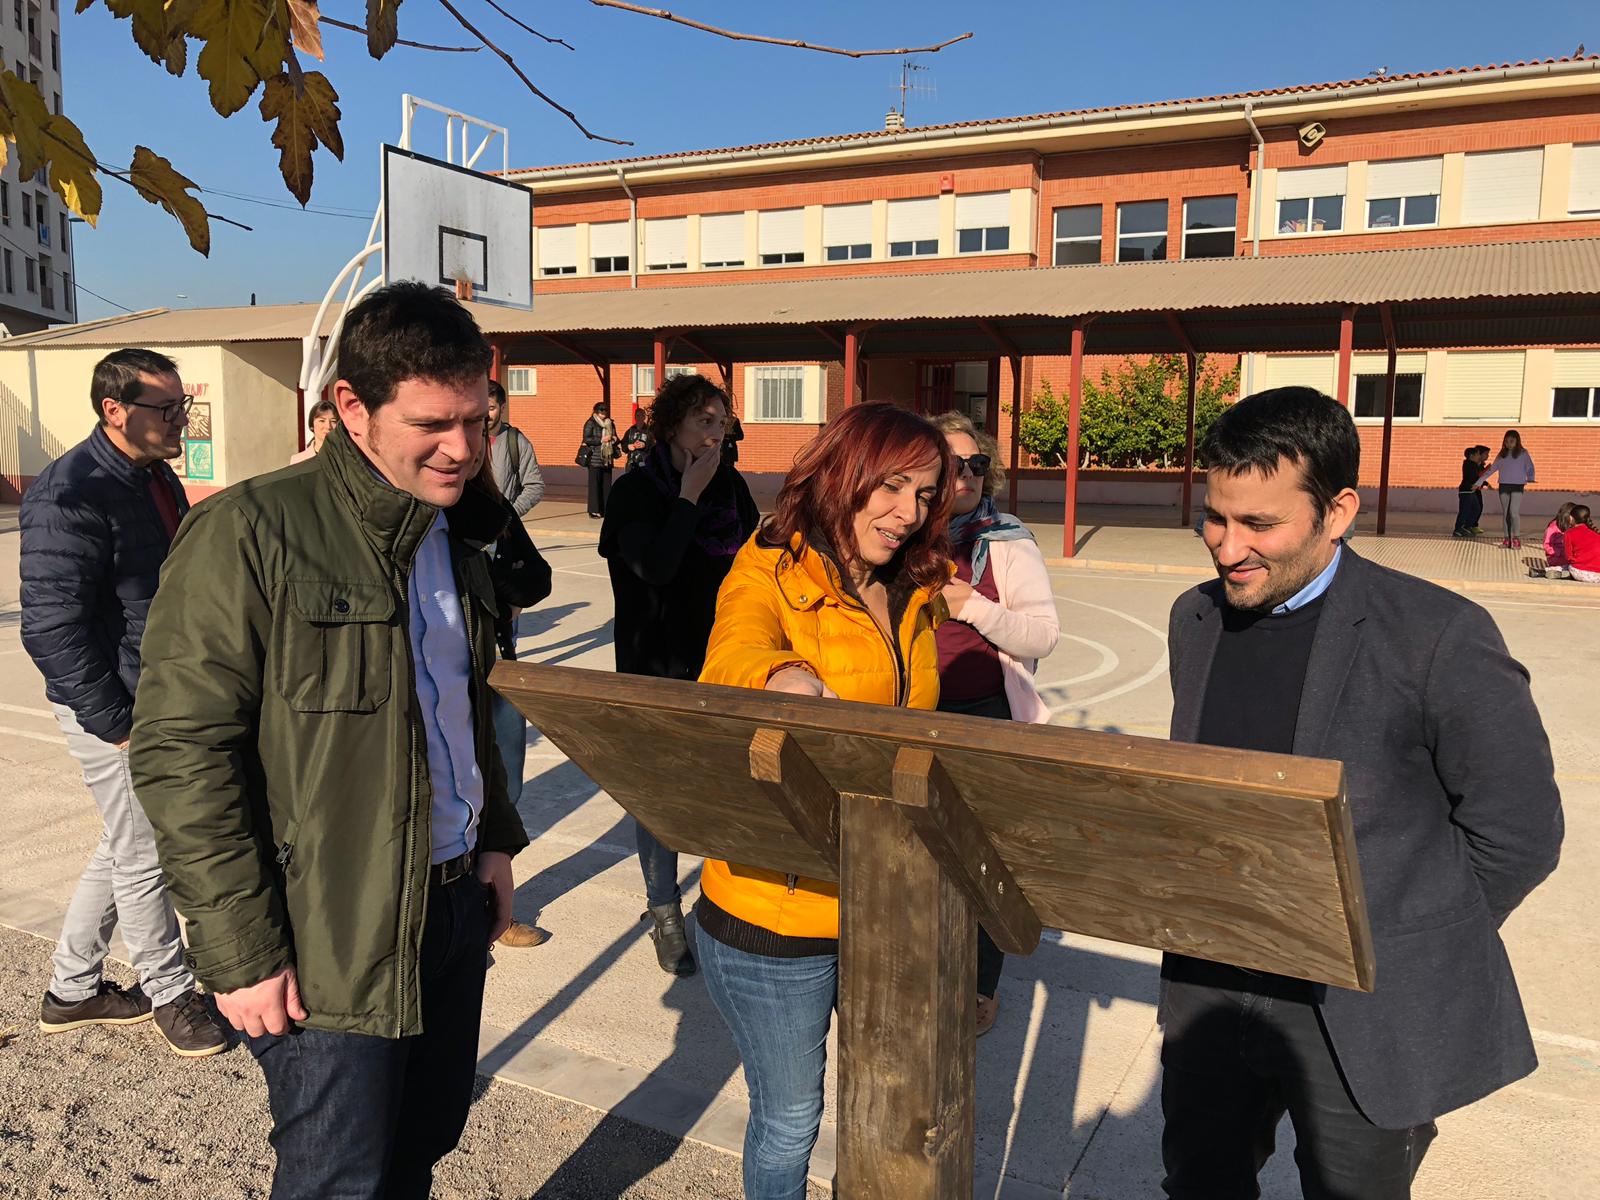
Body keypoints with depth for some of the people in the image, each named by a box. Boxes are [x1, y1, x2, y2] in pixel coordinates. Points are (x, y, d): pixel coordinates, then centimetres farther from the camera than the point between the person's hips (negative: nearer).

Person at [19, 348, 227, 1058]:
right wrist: (117, 723, -19)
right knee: (145, 855, 5)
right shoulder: (70, 495, -21)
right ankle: (169, 993, 25)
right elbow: (50, 629, -23)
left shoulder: (156, 476, 8)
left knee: (126, 846, 19)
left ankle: (71, 990, 36)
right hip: (111, 708, -9)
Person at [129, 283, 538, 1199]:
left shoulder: (455, 540, 8)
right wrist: (241, 951, -16)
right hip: (331, 942, -6)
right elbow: (182, 754, -17)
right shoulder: (252, 532, -16)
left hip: (456, 908, 7)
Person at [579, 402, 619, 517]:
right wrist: (601, 440, -16)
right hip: (595, 459, -6)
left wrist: (614, 439, 2)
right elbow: (586, 439, -11)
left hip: (607, 459, 6)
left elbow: (615, 437, 26)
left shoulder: (610, 423, 15)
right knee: (594, 485, -4)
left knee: (607, 485, 5)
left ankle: (605, 510, 10)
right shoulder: (590, 423, -3)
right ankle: (594, 511, 1)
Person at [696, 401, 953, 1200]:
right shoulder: (769, 578, -12)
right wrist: (785, 679, -57)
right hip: (777, 909, -5)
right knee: (789, 1119, 14)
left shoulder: (913, 594, 7)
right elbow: (734, 655, -35)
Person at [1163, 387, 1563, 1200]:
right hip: (1210, 985, 5)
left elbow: (1518, 831, -10)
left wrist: (1399, 952, -7)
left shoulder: (1439, 636, -17)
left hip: (1367, 1014, -4)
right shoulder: (1194, 620, 1)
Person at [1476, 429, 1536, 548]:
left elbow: (1530, 467, 0)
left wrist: (1530, 478, -18)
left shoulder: (1523, 454, 3)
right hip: (1504, 485, 4)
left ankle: (1517, 538, -10)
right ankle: (1507, 538, 12)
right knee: (1506, 513, 7)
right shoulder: (1501, 455, 12)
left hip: (1517, 486, -4)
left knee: (1514, 512, -14)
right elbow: (1492, 469, 15)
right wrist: (1479, 481, 12)